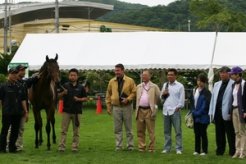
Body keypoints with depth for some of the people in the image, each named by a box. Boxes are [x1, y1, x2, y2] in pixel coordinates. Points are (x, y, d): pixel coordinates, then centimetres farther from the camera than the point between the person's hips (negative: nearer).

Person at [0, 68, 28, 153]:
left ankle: (12, 147, 18)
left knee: (15, 131, 8)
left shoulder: (20, 87, 9)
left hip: (17, 113, 4)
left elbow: (23, 100, 11)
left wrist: (26, 112, 7)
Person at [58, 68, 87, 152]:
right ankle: (61, 146, 0)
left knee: (76, 131, 4)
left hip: (77, 111, 0)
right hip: (66, 111, 0)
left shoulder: (81, 87, 4)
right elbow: (59, 96, 5)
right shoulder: (65, 86, 5)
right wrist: (63, 93, -16)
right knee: (64, 130, -1)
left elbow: (85, 98, 6)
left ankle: (75, 146, 10)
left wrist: (79, 99, -12)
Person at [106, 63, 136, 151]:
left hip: (127, 107, -2)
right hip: (116, 107, 2)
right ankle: (118, 146, 8)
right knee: (117, 128, 4)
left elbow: (134, 92, -1)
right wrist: (108, 106, 6)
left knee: (128, 127, 5)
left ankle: (130, 145, 12)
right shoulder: (112, 82, 6)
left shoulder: (130, 81, -2)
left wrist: (128, 99, -16)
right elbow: (108, 94, 10)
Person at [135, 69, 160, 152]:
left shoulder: (154, 87, 2)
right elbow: (136, 98, 17)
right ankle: (141, 147, 14)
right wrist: (137, 109, 10)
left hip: (149, 110, -4)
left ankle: (151, 148, 2)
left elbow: (159, 97, 2)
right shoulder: (138, 87, 15)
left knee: (151, 131, -3)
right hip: (140, 110, 4)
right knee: (140, 130, 7)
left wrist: (154, 105, 1)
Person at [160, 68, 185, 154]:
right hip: (166, 111, 5)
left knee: (178, 131, -4)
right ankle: (167, 148, 16)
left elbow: (182, 99, -2)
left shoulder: (180, 86, 0)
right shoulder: (165, 85, 15)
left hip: (175, 111, -5)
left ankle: (179, 149, -1)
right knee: (166, 131, 9)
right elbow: (161, 97, 18)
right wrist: (163, 94, -2)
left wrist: (178, 107, -10)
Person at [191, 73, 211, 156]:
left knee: (203, 133, 0)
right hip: (196, 116, 6)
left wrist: (197, 113, -13)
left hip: (203, 116, -6)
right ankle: (197, 150, 16)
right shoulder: (195, 90, 11)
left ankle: (204, 150, 7)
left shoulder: (206, 92, -10)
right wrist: (193, 112, 5)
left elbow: (205, 105, -14)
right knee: (197, 133, 10)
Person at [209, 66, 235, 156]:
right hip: (217, 113, 6)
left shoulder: (233, 84, -5)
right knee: (219, 133, 10)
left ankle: (232, 151, 7)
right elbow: (213, 98, 16)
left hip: (227, 113, -6)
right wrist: (211, 112, 10)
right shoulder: (217, 84, 17)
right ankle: (220, 150, 18)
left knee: (230, 133, 0)